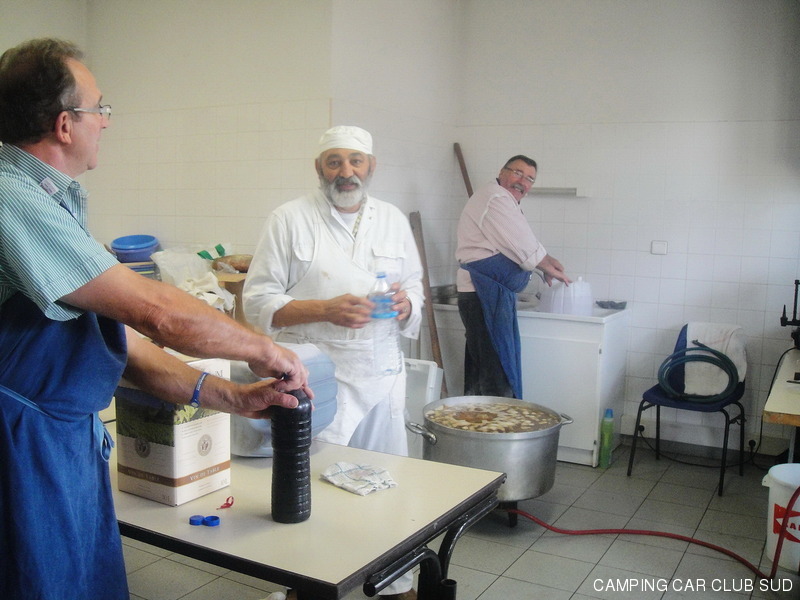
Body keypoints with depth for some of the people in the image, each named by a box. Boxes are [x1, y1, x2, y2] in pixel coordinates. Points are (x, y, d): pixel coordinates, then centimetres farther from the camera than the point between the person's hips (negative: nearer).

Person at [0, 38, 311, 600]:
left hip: (74, 442, 9)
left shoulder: (52, 203, 10)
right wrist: (265, 350, -9)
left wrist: (228, 396, 3)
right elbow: (157, 312, -24)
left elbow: (119, 333, 9)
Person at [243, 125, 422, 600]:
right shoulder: (290, 219, -3)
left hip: (383, 376, 5)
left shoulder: (393, 219, 10)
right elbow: (259, 301, -7)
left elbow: (415, 287, 16)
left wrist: (406, 303, -8)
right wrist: (325, 309, -20)